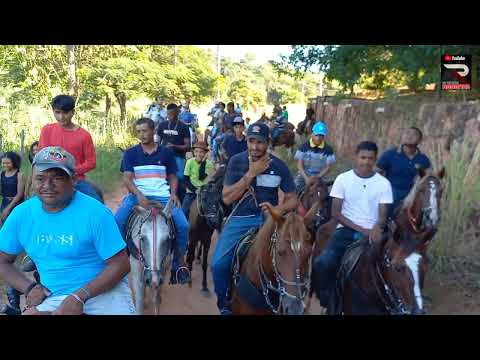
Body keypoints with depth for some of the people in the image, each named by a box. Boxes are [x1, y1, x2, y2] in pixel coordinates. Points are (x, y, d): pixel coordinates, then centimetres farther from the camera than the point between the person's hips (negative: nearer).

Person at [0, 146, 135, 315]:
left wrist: (81, 296, -21)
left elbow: (120, 265, -13)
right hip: (53, 298, 3)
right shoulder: (21, 214, 0)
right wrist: (29, 287, -4)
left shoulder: (95, 212, -15)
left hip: (103, 290, -3)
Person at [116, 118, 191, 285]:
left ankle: (178, 263, 2)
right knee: (117, 221, -26)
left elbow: (173, 177, 16)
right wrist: (138, 195, -20)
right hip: (137, 195, 0)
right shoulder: (130, 153, 9)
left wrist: (173, 193, -5)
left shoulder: (166, 152, 12)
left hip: (162, 196, 0)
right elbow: (127, 178, -1)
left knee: (182, 225, -20)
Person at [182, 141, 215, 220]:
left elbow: (201, 177, -19)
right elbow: (186, 179, -2)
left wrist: (203, 162, -19)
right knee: (184, 211, -11)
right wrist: (195, 190, -14)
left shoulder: (208, 163, -6)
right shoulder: (190, 162, -2)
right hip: (191, 192, 1)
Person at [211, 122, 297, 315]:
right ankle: (225, 306, 11)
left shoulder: (279, 166, 1)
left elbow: (292, 199, 5)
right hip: (240, 219, 0)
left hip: (268, 219, 0)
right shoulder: (237, 161, 0)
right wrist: (251, 173, -14)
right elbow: (227, 198, -7)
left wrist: (279, 209, -17)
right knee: (218, 264, -16)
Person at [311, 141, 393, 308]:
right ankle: (327, 302, 0)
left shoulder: (383, 183, 5)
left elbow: (383, 215, 2)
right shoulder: (343, 179, 3)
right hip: (346, 230, 0)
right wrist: (361, 229, -11)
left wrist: (376, 228, -23)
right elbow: (335, 213, -1)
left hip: (371, 233, 1)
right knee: (322, 263, -25)